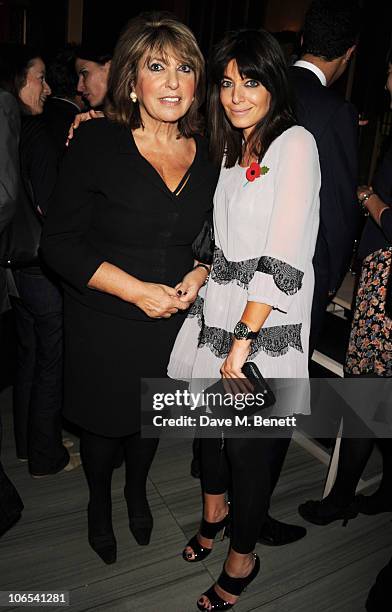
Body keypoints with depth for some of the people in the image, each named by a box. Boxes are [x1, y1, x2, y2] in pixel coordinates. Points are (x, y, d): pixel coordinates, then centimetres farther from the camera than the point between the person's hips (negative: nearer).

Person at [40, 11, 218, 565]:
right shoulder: (96, 142, -14)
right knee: (104, 422, 18)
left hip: (173, 321, 4)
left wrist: (197, 277, -11)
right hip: (103, 323, -3)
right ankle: (99, 505, 51)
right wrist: (138, 291, -20)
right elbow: (60, 244, -15)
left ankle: (137, 491, 55)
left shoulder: (208, 153, -1)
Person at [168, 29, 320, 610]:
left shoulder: (295, 144, -10)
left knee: (251, 446, 6)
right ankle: (213, 512, 48)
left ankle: (242, 559, 32)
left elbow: (284, 258, -19)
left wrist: (244, 339, -20)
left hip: (267, 325, -7)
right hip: (217, 311, 7)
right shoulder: (230, 148, 13)